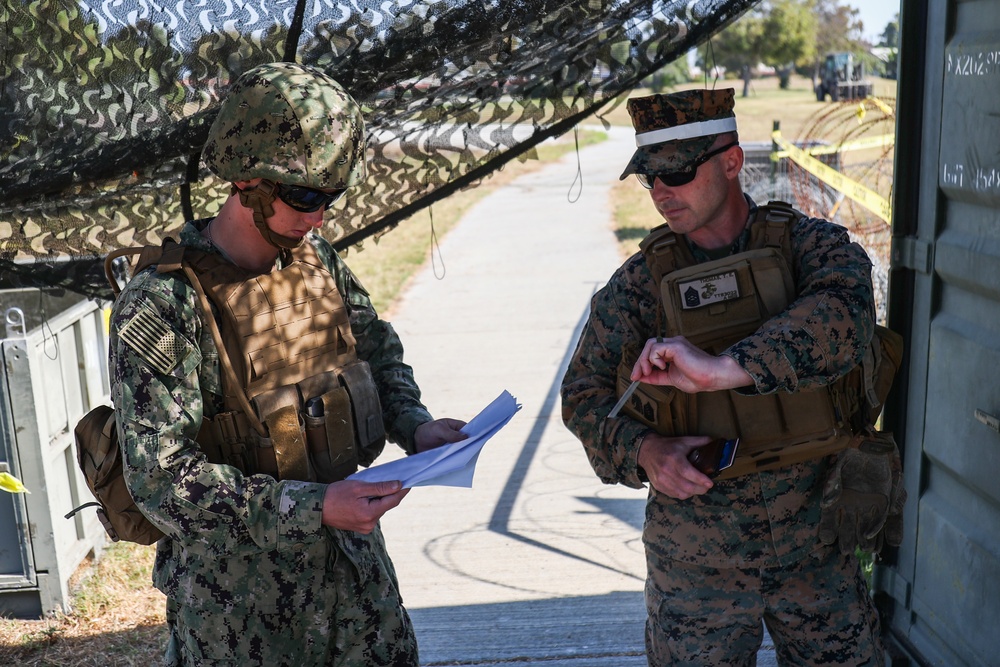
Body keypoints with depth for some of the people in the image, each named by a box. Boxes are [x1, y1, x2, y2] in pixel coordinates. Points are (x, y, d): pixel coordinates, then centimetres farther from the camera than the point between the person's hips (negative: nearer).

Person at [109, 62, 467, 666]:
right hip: (240, 588, -5)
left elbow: (378, 350, 15)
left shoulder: (318, 259, -1)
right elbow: (160, 480, -22)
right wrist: (311, 507, -27)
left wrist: (415, 426, -4)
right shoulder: (161, 305, -20)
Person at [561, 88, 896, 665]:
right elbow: (584, 395, 0)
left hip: (816, 547, 0)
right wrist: (641, 450, -20)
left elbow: (844, 317, -28)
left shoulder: (812, 246, -6)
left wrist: (726, 367, -42)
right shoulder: (638, 283, -2)